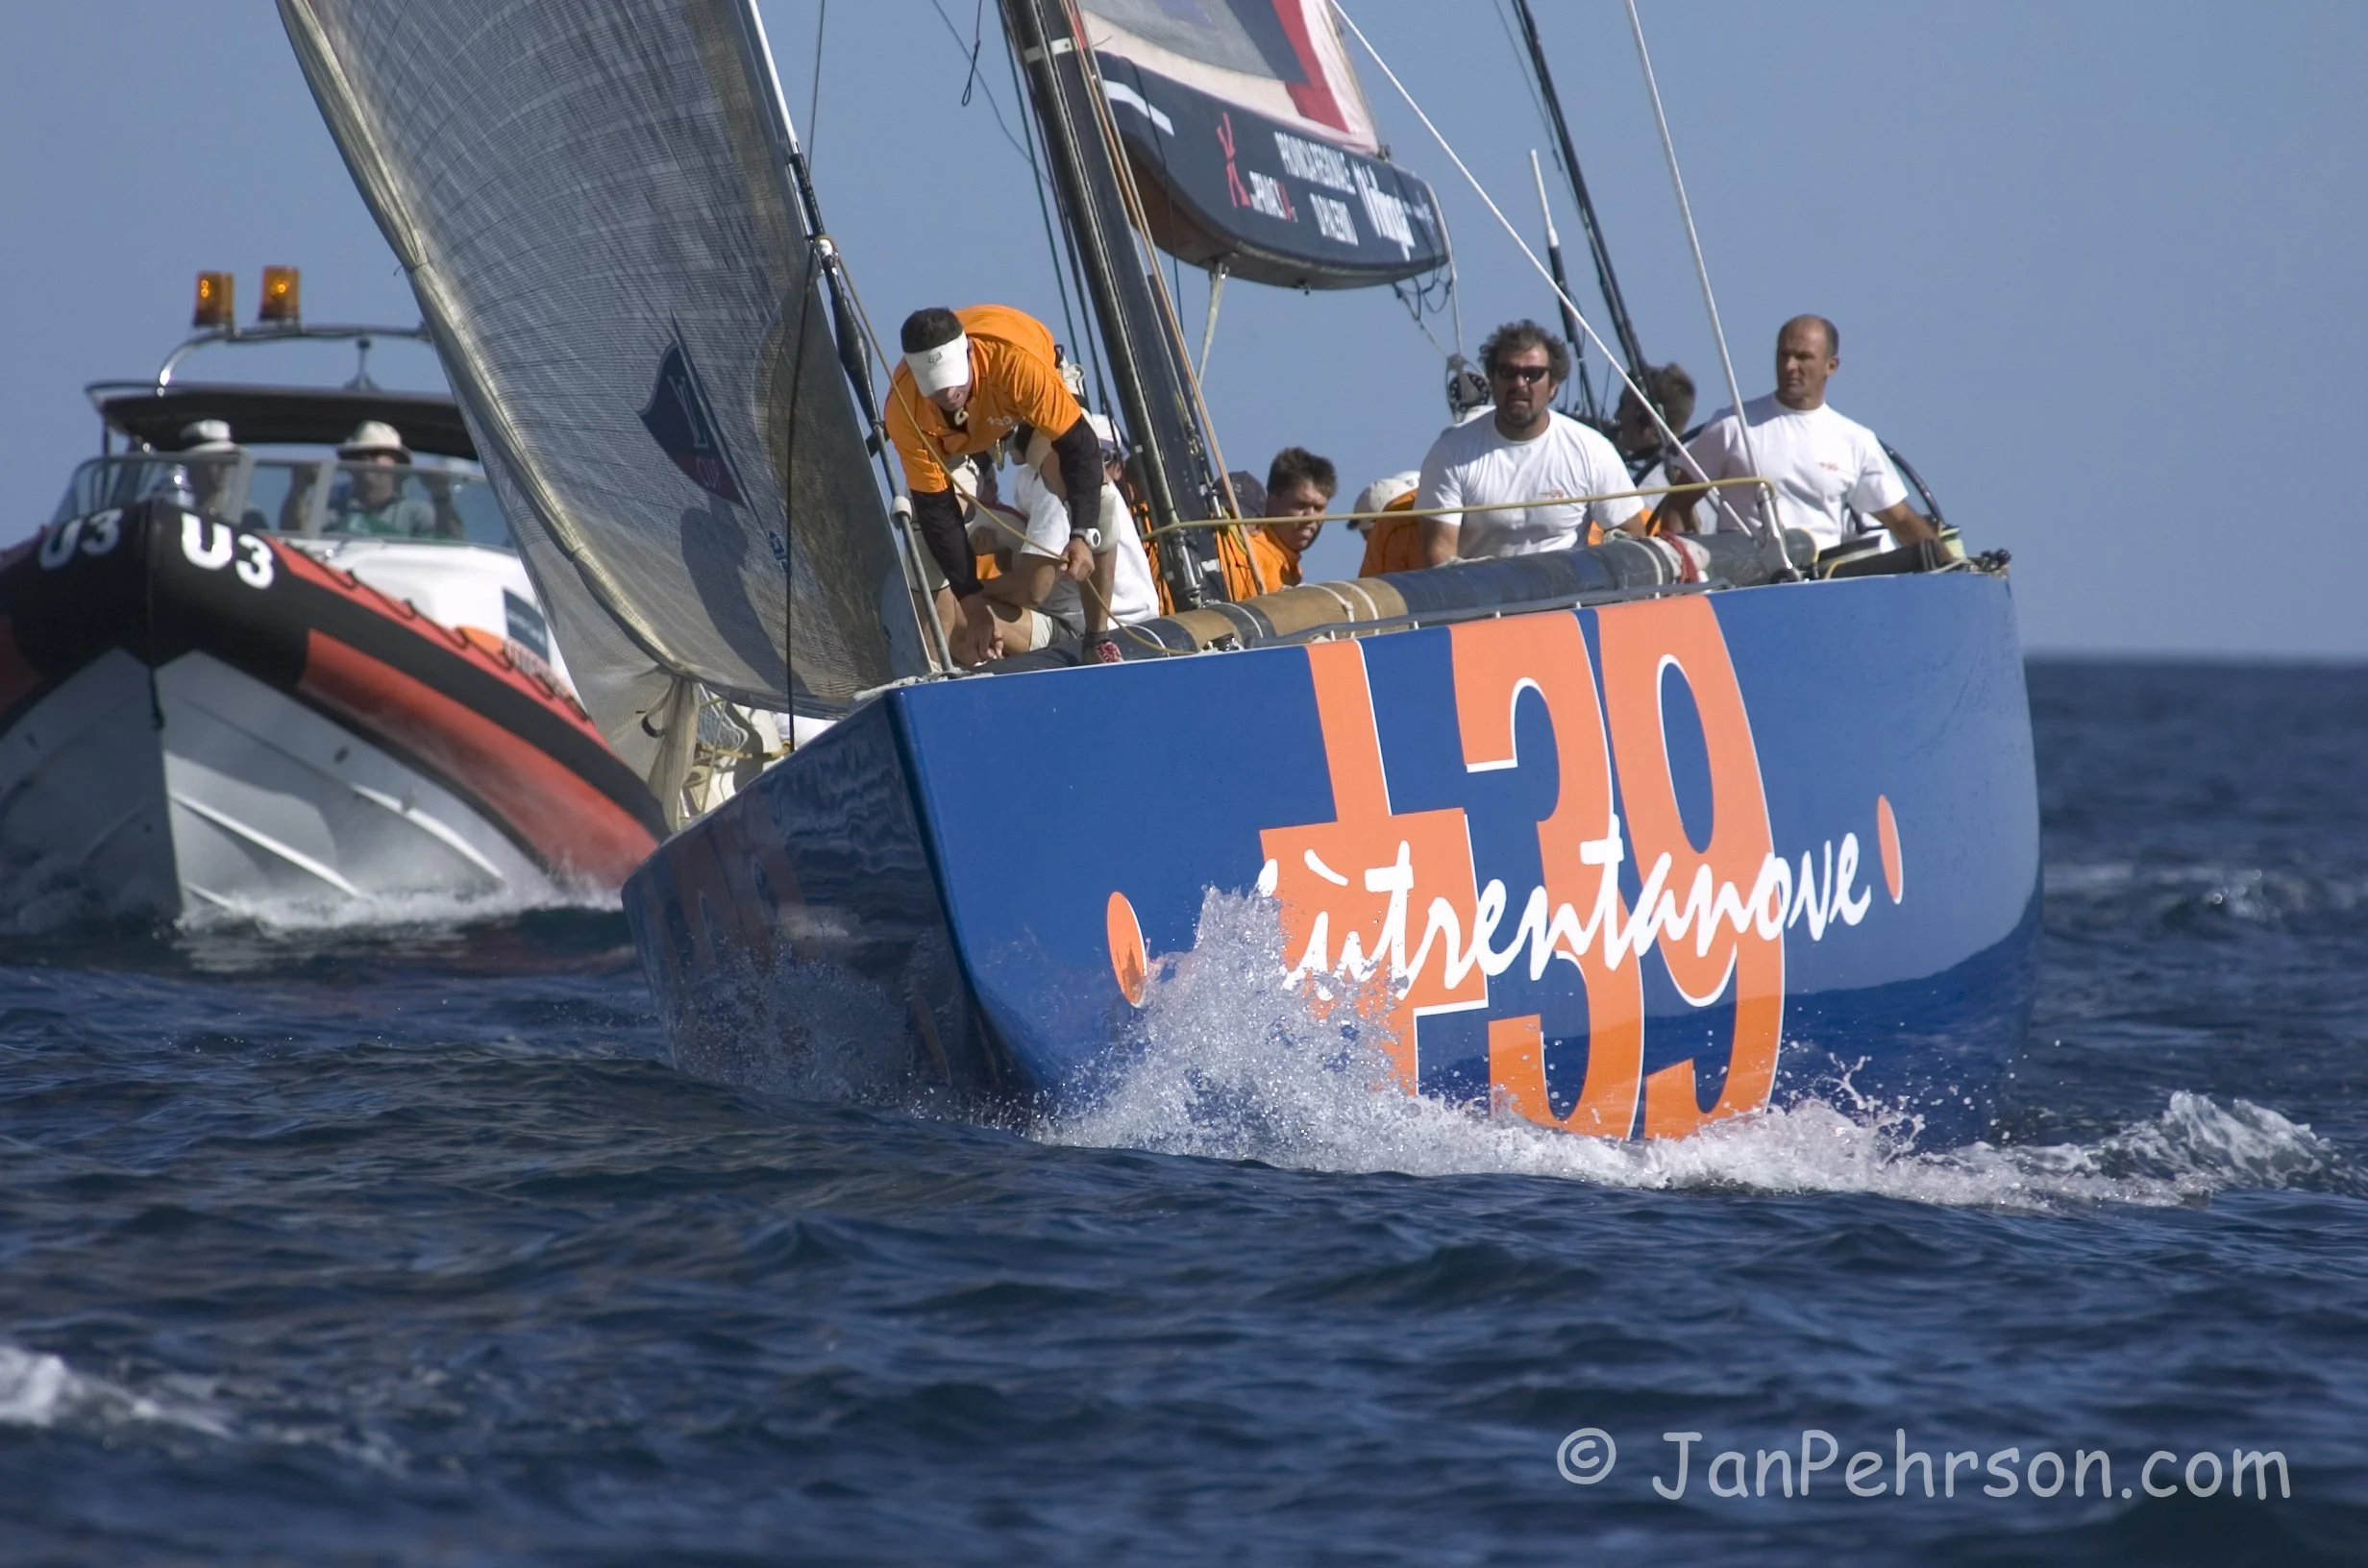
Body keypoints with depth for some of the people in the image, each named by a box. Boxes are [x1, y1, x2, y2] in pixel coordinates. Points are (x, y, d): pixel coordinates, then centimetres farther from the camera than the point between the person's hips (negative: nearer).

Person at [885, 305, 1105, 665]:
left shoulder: (1018, 362, -46)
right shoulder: (905, 410, -38)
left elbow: (1078, 445, -39)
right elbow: (936, 507, -29)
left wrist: (1082, 535, -51)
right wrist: (971, 599, -28)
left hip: (1031, 402, -1)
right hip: (955, 433, 1)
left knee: (1093, 496, -26)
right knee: (926, 513, -20)